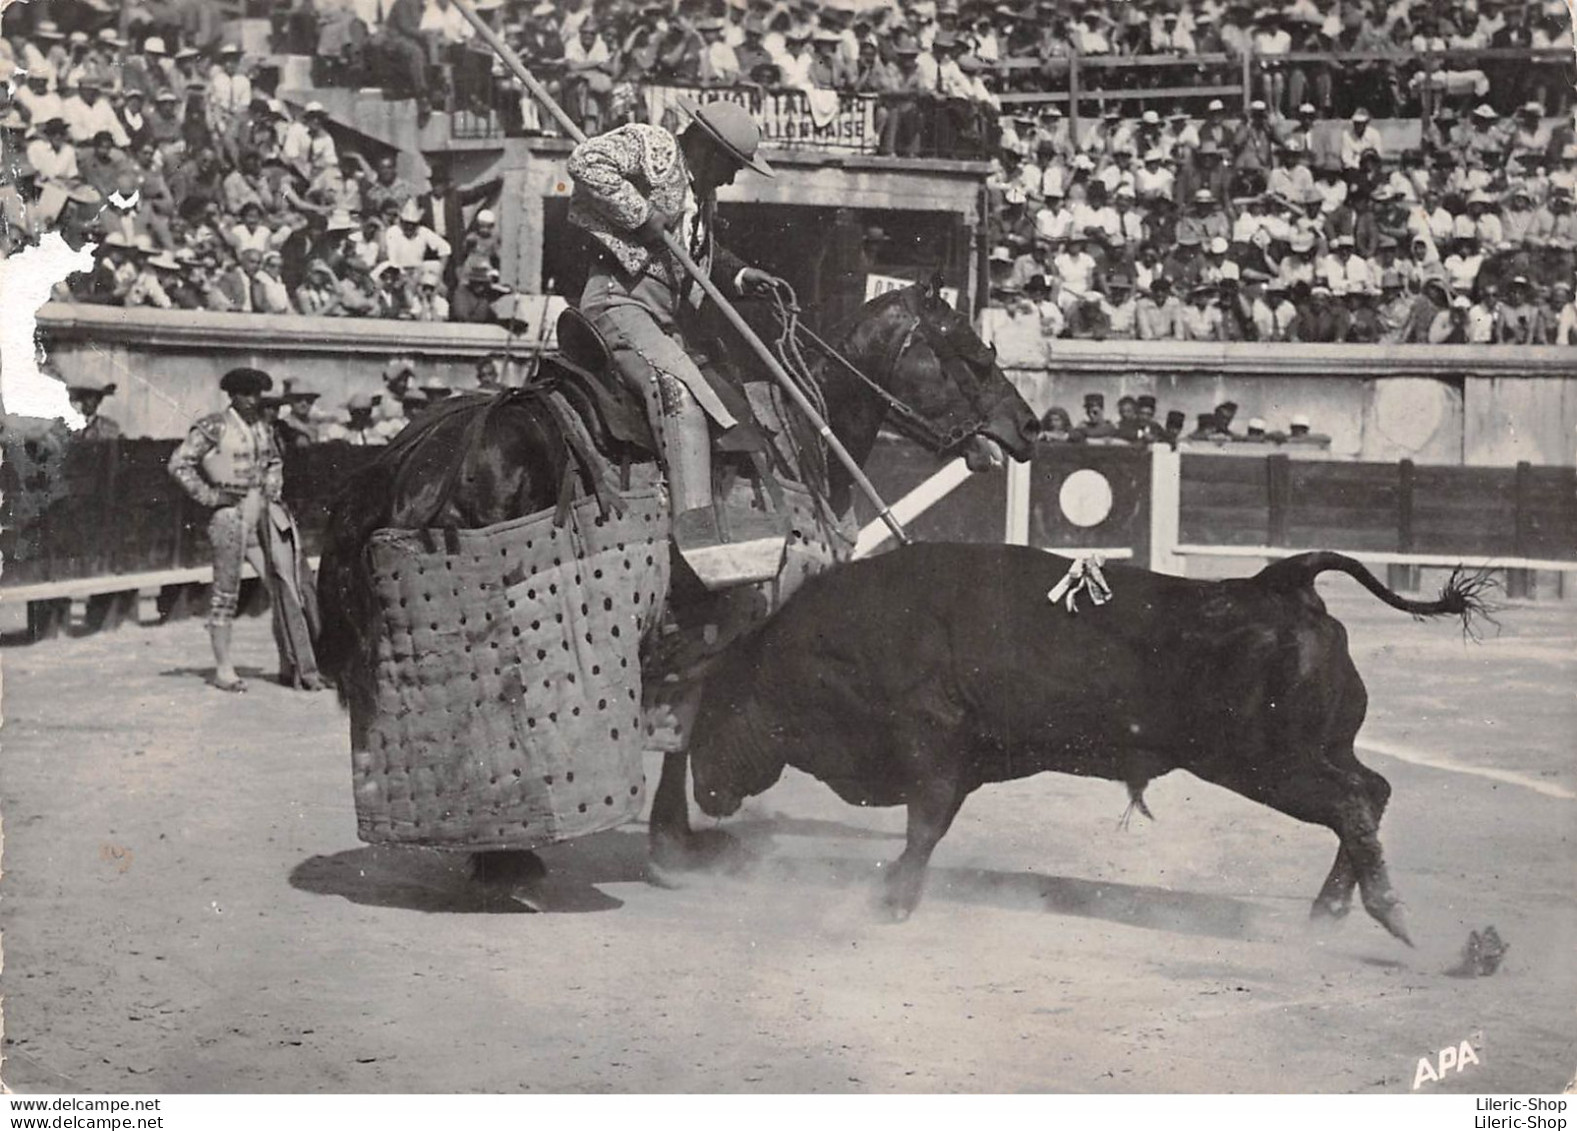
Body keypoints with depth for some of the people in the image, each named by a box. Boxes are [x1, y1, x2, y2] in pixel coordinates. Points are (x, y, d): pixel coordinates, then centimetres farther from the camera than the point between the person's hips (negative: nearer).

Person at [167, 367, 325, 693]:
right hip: (231, 512, -6)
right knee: (226, 591, 0)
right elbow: (179, 463, -8)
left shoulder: (262, 427, 13)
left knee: (286, 585, -1)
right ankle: (223, 669, 7)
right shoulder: (214, 427, -7)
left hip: (265, 512, 6)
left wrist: (274, 488, 13)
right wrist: (209, 495, -11)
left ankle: (294, 666, 3)